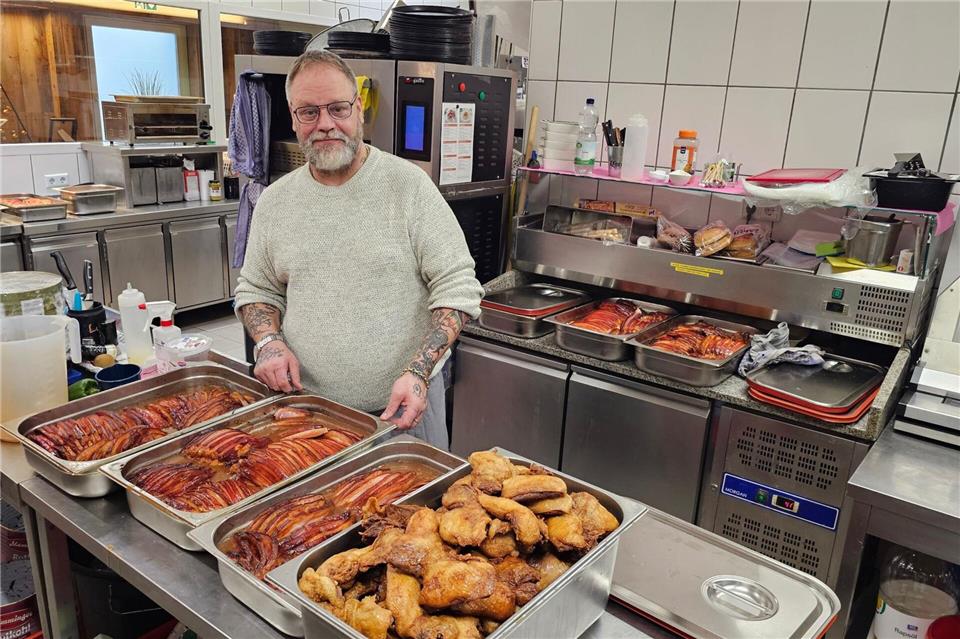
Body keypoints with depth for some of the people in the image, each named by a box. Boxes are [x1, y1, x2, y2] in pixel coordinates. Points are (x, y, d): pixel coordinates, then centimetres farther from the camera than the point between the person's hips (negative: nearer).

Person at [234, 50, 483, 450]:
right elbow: (255, 289, 15)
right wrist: (269, 341, -6)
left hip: (404, 403, -3)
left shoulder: (408, 184, -8)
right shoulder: (274, 201, 5)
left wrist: (418, 372, -21)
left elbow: (457, 288, -11)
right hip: (306, 404, 3)